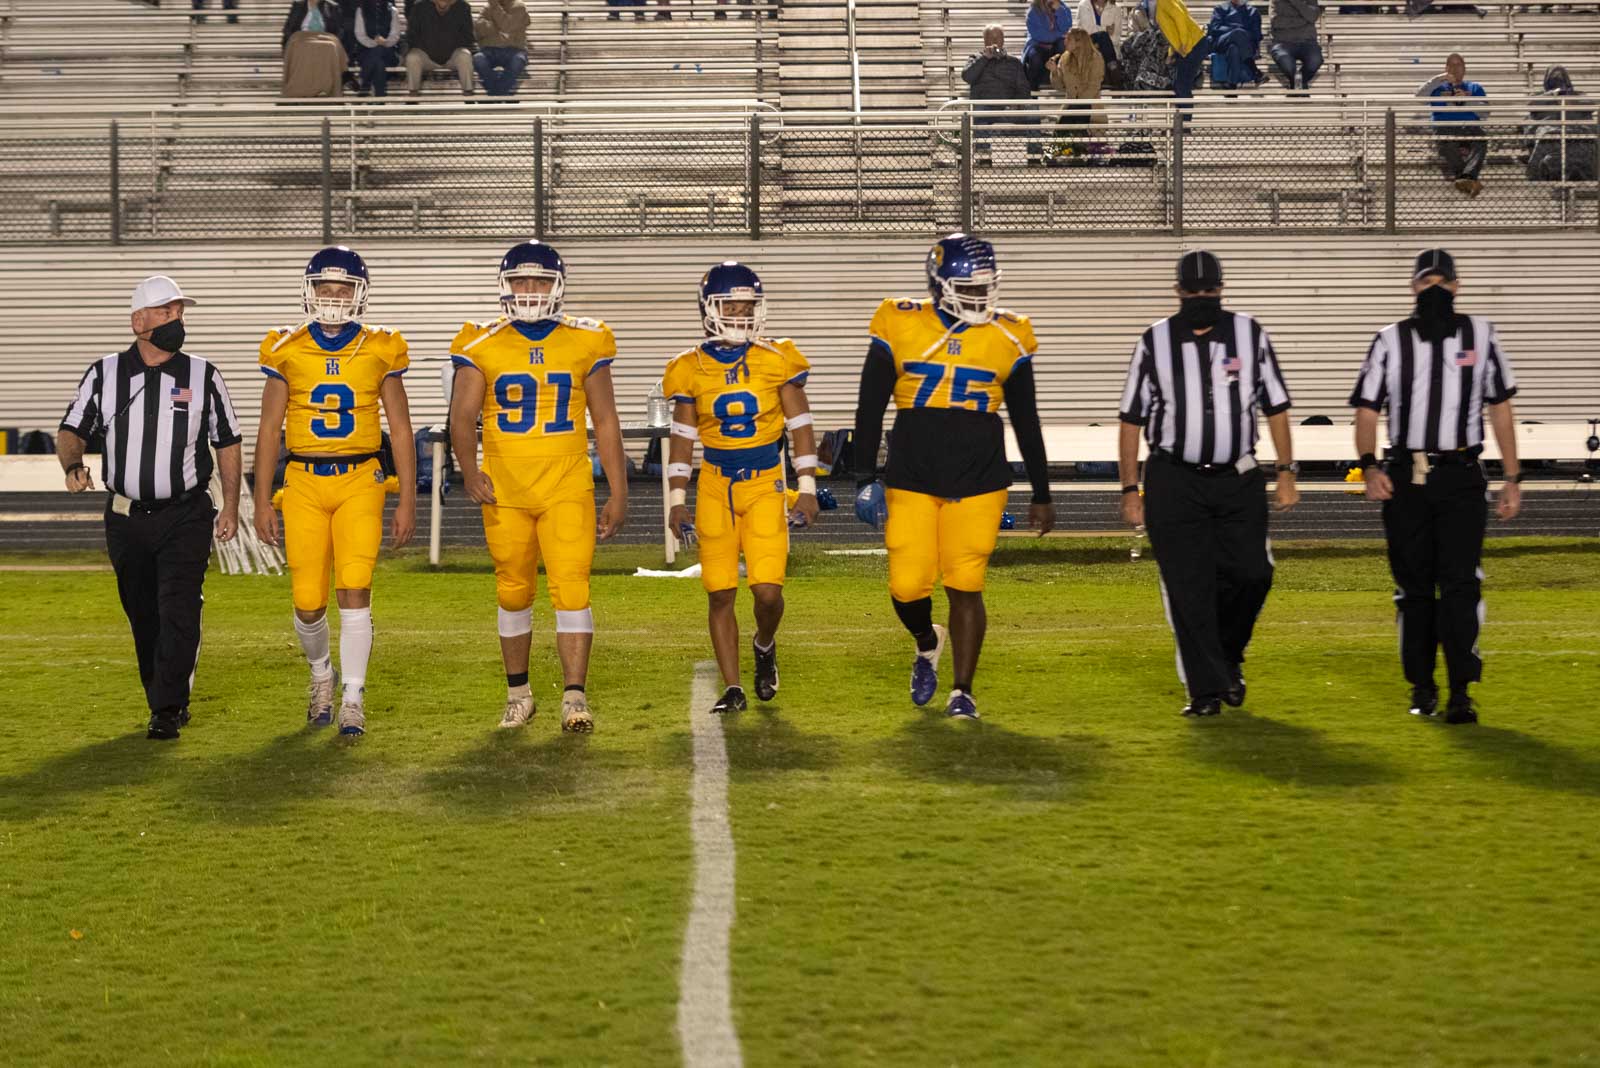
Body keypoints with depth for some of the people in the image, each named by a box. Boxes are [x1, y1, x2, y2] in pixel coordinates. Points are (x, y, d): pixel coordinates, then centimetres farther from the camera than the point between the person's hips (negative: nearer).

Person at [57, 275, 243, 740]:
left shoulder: (203, 376, 1)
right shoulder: (104, 375, 2)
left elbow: (227, 443, 7)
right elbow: (72, 431, 3)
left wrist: (231, 507, 2)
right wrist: (73, 465, -19)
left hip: (186, 517, -2)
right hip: (126, 518, 2)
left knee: (178, 612, -12)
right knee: (144, 619, 11)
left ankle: (167, 711, -8)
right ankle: (167, 700, 25)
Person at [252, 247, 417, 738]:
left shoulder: (380, 350, 3)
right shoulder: (286, 351, 5)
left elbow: (401, 430, 6)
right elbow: (269, 429, 7)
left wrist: (407, 501, 2)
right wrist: (262, 500, 3)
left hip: (360, 481, -1)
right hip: (303, 482, 1)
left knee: (355, 591, -12)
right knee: (308, 602, 2)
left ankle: (353, 699, -4)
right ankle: (322, 673, 32)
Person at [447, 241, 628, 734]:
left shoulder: (586, 343, 2)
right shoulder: (482, 346, 1)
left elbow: (605, 422, 7)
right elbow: (463, 416, -6)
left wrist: (618, 494, 4)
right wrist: (469, 469, -25)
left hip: (567, 490, -1)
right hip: (504, 490, 1)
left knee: (571, 590, -12)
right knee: (513, 594, 11)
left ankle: (575, 697, -10)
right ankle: (518, 694, 26)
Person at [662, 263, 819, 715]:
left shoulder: (778, 361, -3)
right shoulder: (691, 369, 0)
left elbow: (800, 427, 2)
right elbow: (682, 437, 7)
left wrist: (807, 489, -1)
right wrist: (678, 500, 5)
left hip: (766, 484, -1)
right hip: (715, 487, 1)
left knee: (767, 590, -9)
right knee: (720, 593, 0)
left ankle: (764, 645, 24)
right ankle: (732, 687, 10)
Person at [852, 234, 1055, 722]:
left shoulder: (1008, 337, 3)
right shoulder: (900, 327, -1)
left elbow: (1026, 422, 10)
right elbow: (870, 408, 4)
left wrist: (1042, 494, 12)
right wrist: (865, 477, 1)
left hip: (979, 481, 0)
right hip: (911, 478, 0)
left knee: (965, 587, -4)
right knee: (907, 587, -3)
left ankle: (963, 691, 10)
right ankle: (927, 643, 31)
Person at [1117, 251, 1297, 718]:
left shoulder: (1250, 335, 4)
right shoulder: (1154, 342, 2)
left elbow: (1275, 407, 10)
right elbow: (1132, 420, 6)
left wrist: (1287, 471, 4)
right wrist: (1130, 489, 2)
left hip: (1238, 480, 1)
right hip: (1174, 482, -1)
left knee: (1251, 574, -6)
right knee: (1189, 588, -4)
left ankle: (1227, 657, 21)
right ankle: (1206, 689, 2)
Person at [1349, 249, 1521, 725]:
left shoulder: (1480, 335, 9)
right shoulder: (1391, 341, 6)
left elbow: (1500, 409, 13)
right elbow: (1367, 409, 2)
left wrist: (1513, 478, 9)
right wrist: (1369, 466, -15)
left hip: (1462, 478, -1)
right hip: (1406, 478, 1)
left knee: (1460, 583, -10)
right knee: (1414, 587, 6)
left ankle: (1460, 692, -11)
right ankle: (1422, 687, 17)